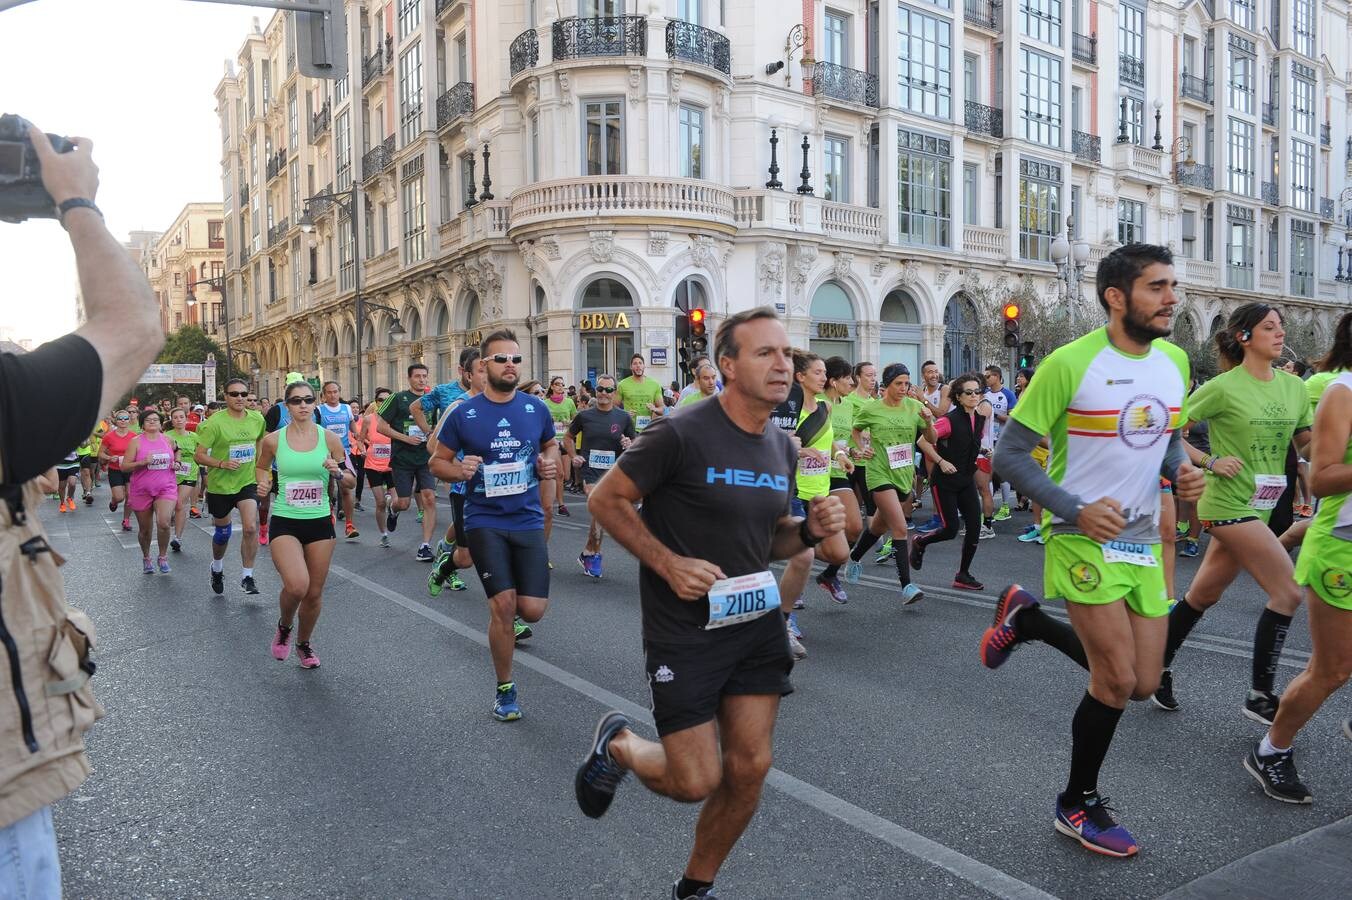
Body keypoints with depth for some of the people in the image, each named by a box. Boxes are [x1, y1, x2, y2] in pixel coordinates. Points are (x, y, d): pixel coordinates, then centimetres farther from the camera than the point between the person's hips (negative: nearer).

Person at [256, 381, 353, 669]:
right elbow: (261, 466, 18)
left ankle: (304, 643, 36)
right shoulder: (273, 440, -3)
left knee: (314, 592, 8)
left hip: (320, 522, 2)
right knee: (296, 586, -22)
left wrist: (338, 473, -17)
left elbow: (351, 483, 4)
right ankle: (284, 626, 13)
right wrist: (263, 482, -3)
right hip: (284, 522, -2)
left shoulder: (330, 438, -2)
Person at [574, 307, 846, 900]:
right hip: (684, 632, -6)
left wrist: (809, 530, -6)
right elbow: (605, 500, -11)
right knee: (695, 783, 0)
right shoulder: (681, 434, -18)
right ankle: (618, 743, 33)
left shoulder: (783, 448, 4)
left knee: (750, 768, 7)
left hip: (756, 623, 6)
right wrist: (668, 562, -21)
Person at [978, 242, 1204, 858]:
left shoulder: (1175, 361, 4)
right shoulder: (1069, 363, -16)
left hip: (1143, 541, 7)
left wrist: (1181, 471, -4)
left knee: (1143, 685, 10)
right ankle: (1078, 806, 18)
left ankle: (1027, 619, 29)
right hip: (1084, 539, -7)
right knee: (1117, 681, -6)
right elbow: (1009, 453, -13)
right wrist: (1075, 510, -21)